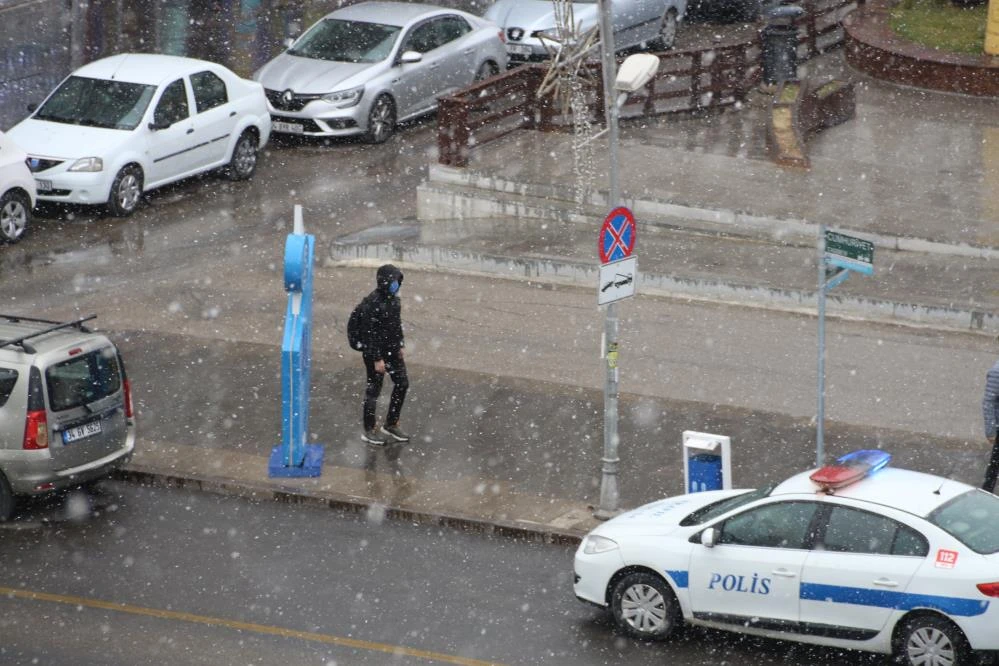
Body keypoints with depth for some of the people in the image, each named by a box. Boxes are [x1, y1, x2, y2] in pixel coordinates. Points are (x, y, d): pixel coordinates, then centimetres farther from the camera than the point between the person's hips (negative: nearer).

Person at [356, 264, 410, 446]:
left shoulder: (393, 298, 2)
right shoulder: (372, 303, -24)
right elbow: (368, 334, -23)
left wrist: (401, 346, 14)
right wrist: (377, 359, -22)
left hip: (392, 350, 9)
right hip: (375, 351, -9)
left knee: (402, 383, 14)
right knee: (374, 390, 4)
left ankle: (391, 425, 28)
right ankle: (369, 430, 19)